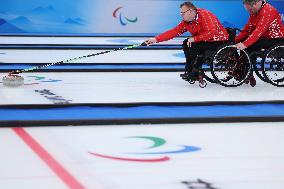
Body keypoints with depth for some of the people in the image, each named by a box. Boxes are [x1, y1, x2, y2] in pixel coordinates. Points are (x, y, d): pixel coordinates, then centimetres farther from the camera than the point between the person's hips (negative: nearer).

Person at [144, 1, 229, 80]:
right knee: (186, 43, 7)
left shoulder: (205, 15, -23)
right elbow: (174, 31, 1)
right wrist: (156, 39, -6)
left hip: (220, 42, -9)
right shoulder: (186, 22, 2)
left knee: (193, 45, -22)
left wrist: (194, 39, -25)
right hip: (207, 41, 9)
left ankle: (196, 71, -7)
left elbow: (211, 32, -32)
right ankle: (189, 70, 11)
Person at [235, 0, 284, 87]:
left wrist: (245, 44, -38)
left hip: (277, 39, -9)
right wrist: (236, 40, -9)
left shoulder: (268, 11, -22)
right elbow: (247, 29, 4)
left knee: (250, 46, -26)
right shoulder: (255, 12, 8)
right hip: (265, 37, 9)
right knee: (241, 42, -5)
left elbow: (259, 31, -31)